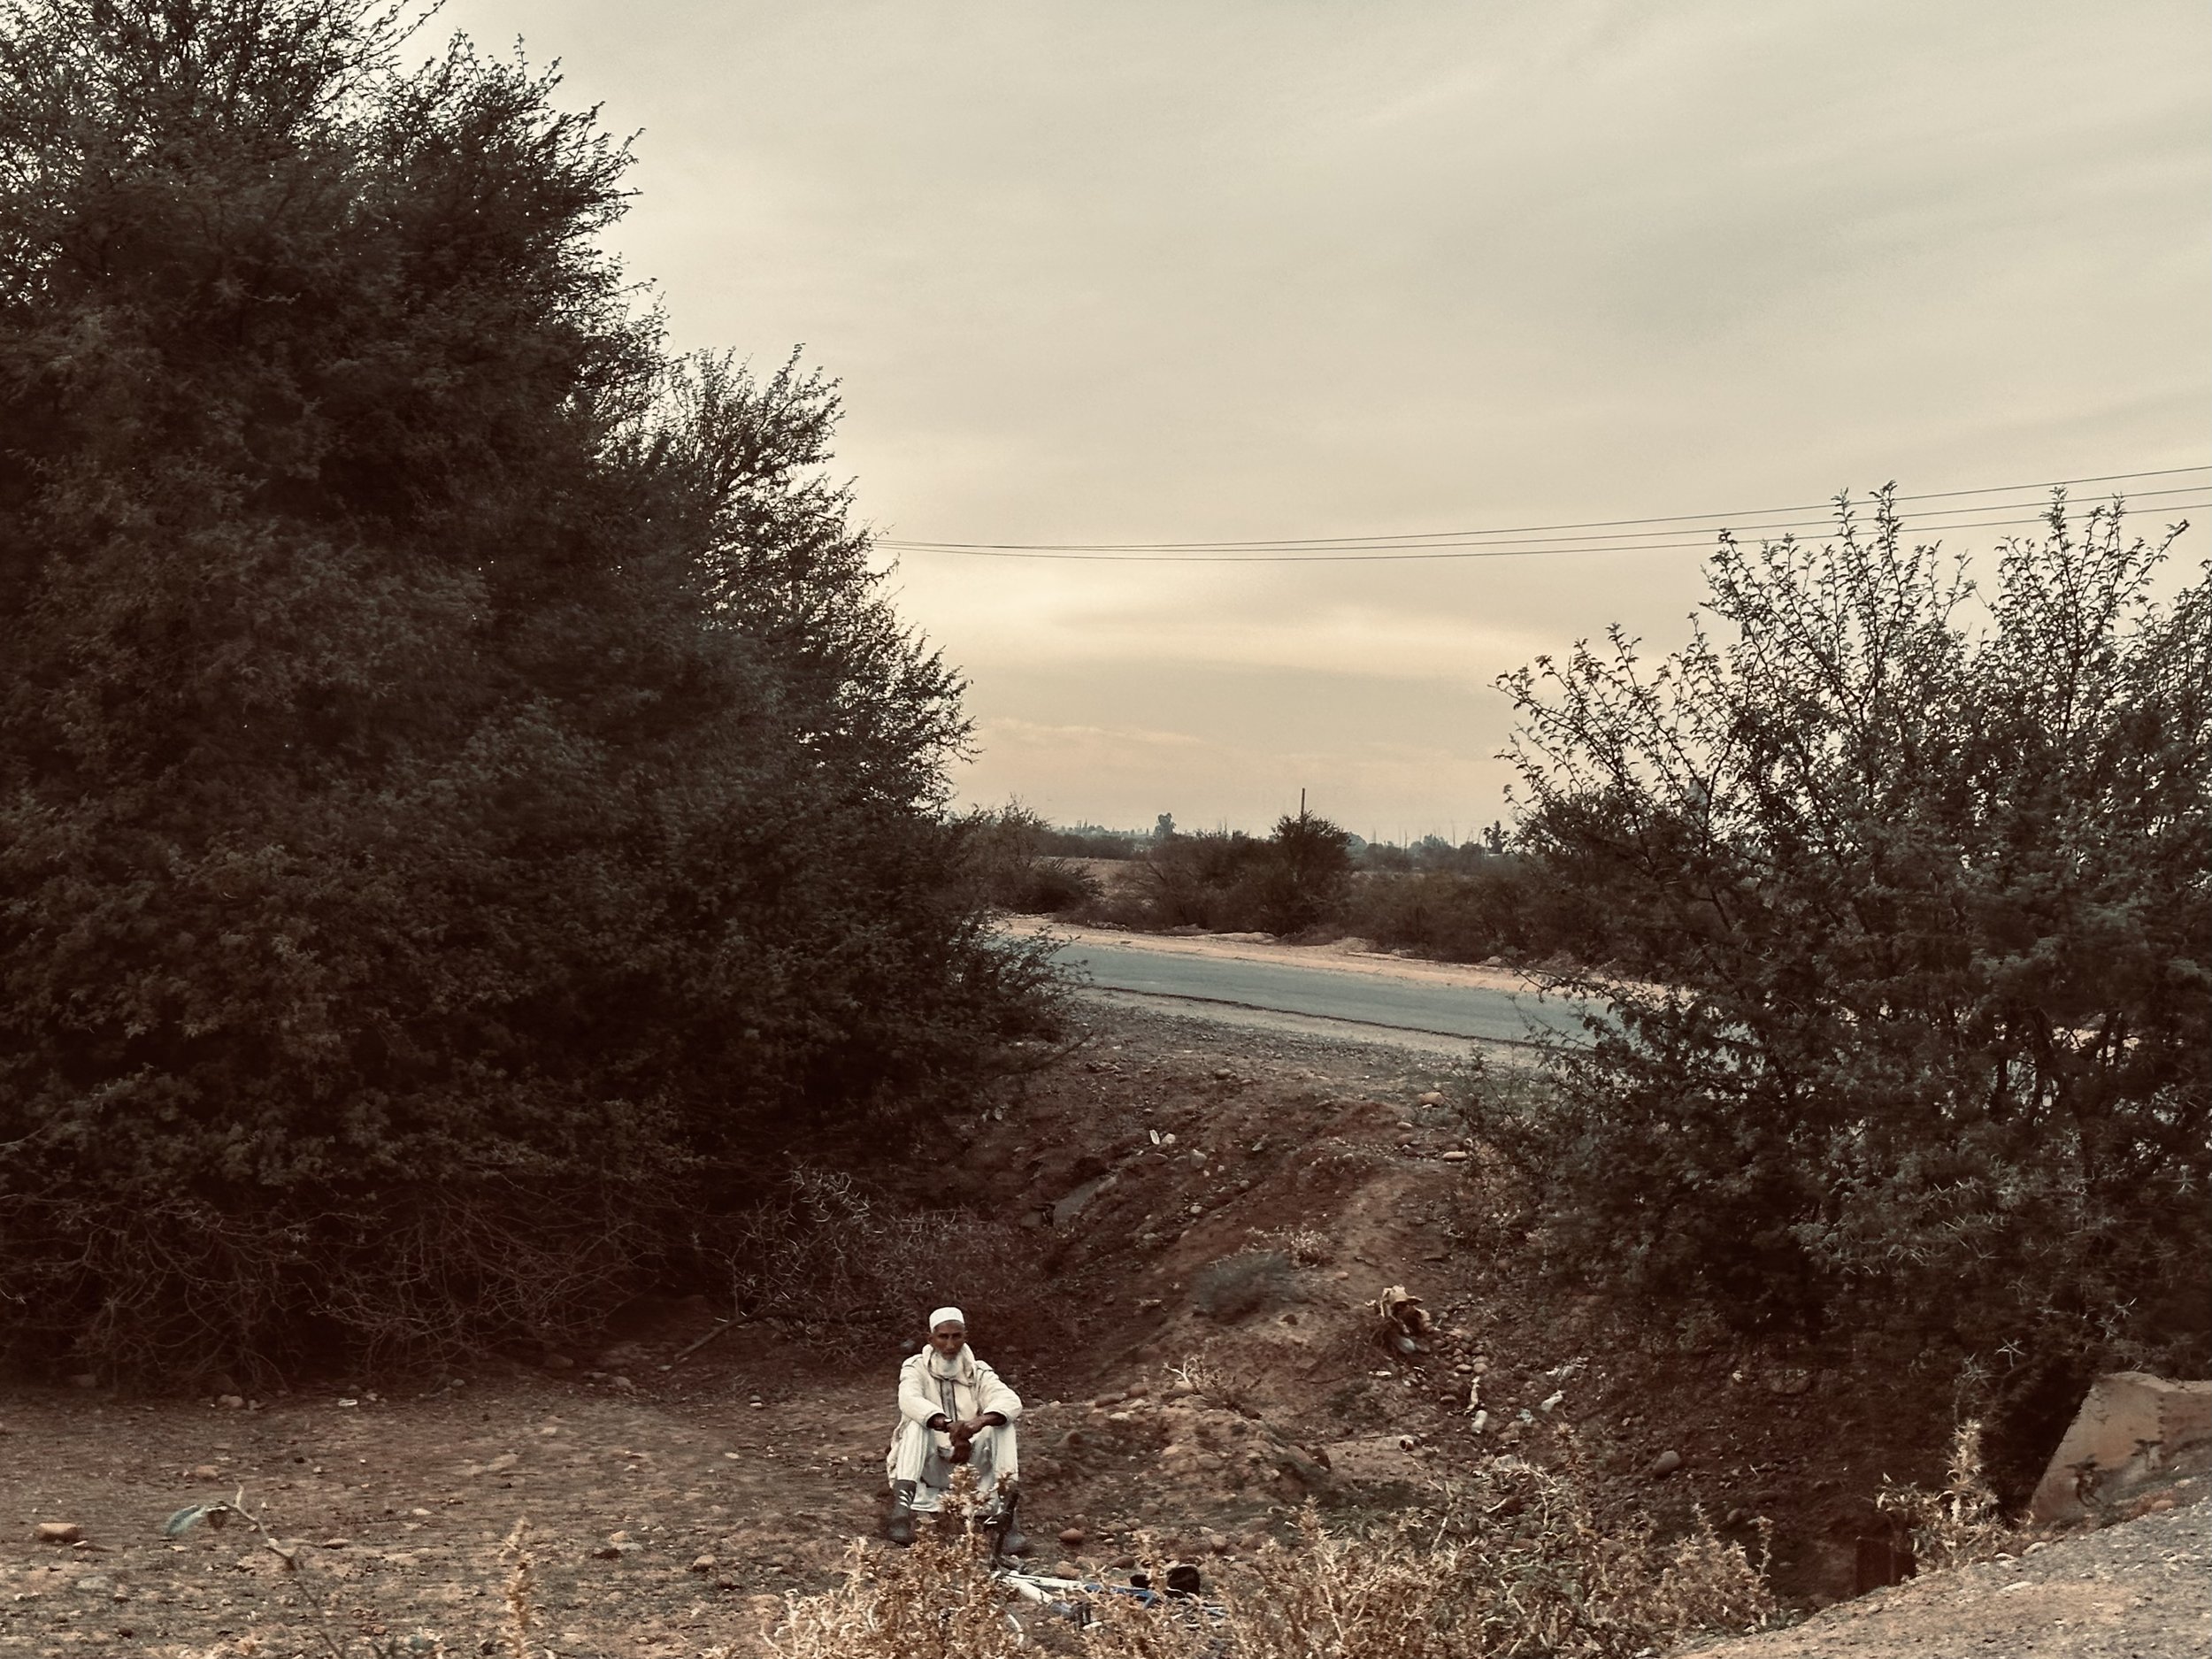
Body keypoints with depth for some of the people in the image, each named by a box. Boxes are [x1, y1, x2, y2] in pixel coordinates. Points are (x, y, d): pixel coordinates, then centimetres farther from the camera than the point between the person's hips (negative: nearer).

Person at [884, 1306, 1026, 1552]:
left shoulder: (979, 1372, 3)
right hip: (930, 1466, -2)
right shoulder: (916, 1368, -2)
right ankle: (901, 1508, -49)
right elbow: (909, 1400, -26)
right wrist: (948, 1427, -45)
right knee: (917, 1421, -30)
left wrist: (980, 1422, -41)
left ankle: (1005, 1516, -37)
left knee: (1001, 1420, -22)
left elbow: (1011, 1401, -18)